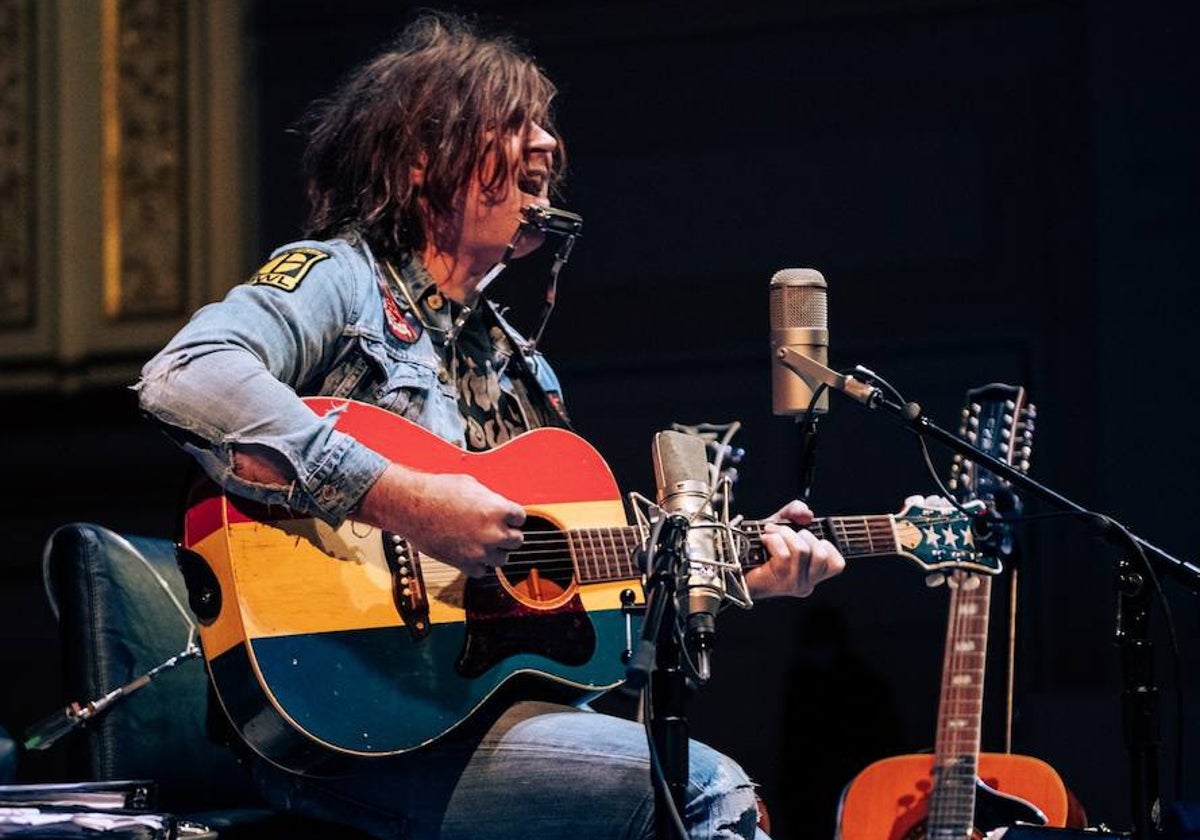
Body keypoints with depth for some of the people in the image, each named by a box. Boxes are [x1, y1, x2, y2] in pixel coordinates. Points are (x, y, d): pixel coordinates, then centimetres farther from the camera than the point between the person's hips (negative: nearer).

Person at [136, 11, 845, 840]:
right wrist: (405, 501, -27)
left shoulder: (515, 361, 22)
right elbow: (185, 381, -25)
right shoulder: (338, 279, -3)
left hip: (480, 706, 8)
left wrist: (736, 573, 11)